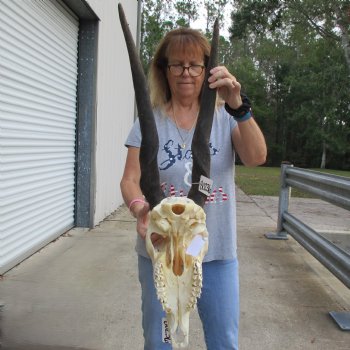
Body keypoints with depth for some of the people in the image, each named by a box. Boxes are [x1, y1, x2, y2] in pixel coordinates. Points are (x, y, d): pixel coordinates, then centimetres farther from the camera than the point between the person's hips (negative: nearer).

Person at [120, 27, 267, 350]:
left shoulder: (225, 117, -1)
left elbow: (256, 157, -15)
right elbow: (130, 180, -7)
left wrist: (238, 107, -30)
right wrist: (140, 210, -28)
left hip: (217, 251, 1)